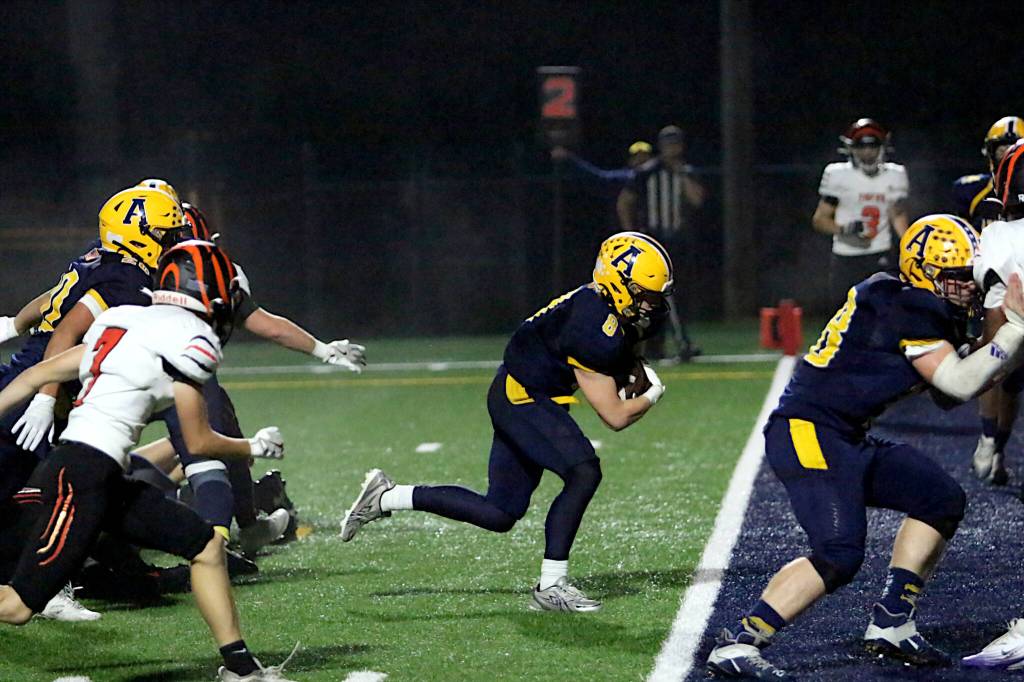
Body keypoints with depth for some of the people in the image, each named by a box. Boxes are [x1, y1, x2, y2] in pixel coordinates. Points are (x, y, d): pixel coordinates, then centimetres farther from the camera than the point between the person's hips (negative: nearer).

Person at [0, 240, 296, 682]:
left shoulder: (124, 322, 18)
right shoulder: (191, 337, -7)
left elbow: (39, 374, 19)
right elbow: (199, 442, -1)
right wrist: (254, 447, 16)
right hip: (83, 475, -10)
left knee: (207, 546, 13)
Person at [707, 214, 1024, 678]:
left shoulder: (919, 307, 15)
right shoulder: (905, 307, -15)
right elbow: (960, 384, -17)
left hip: (849, 440, 11)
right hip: (807, 433, -11)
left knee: (942, 500, 11)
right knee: (839, 555, -20)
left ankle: (891, 623, 12)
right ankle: (737, 644, -17)